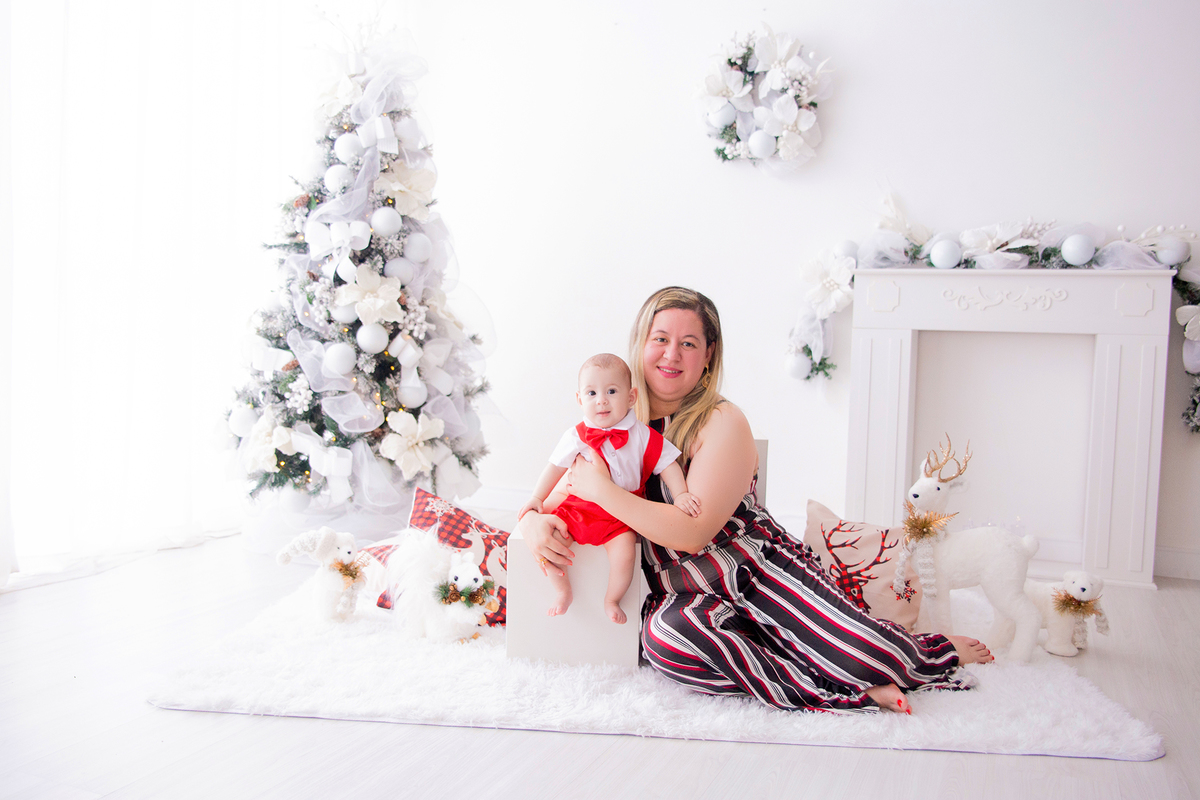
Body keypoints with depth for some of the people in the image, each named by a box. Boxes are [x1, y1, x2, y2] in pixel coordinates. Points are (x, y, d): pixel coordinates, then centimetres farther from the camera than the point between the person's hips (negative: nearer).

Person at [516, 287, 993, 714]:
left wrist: (601, 490, -17)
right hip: (681, 595, 2)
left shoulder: (722, 422, -5)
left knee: (865, 652, -28)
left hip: (757, 569, -2)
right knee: (665, 635, -37)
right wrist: (535, 521, -14)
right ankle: (845, 691, -26)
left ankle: (935, 653, 10)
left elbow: (693, 531, -16)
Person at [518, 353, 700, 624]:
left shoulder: (641, 436, -7)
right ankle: (563, 591, 12)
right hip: (578, 508, 2)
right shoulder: (577, 437, -3)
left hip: (621, 517, -2)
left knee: (624, 553, -26)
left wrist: (681, 495, -14)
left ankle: (611, 600, 5)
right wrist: (537, 499, 3)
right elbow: (556, 466, 7)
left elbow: (667, 464, -2)